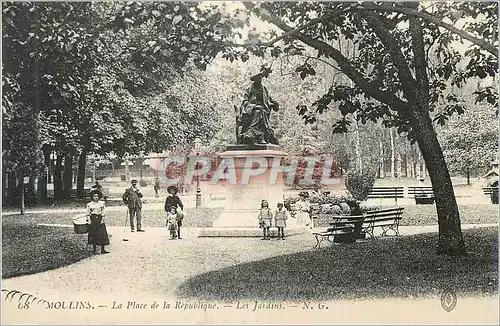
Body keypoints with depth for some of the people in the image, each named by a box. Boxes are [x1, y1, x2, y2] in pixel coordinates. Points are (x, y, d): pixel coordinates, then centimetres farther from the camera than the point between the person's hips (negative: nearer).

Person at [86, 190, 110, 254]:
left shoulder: (102, 203, 6)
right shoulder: (89, 204, 2)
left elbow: (103, 212, 5)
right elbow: (88, 214, 4)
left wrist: (102, 219, -3)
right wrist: (89, 220, -8)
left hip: (100, 218, 1)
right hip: (93, 219, -1)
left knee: (102, 234, -4)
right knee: (94, 234, 1)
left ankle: (102, 249, -1)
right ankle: (95, 249, 9)